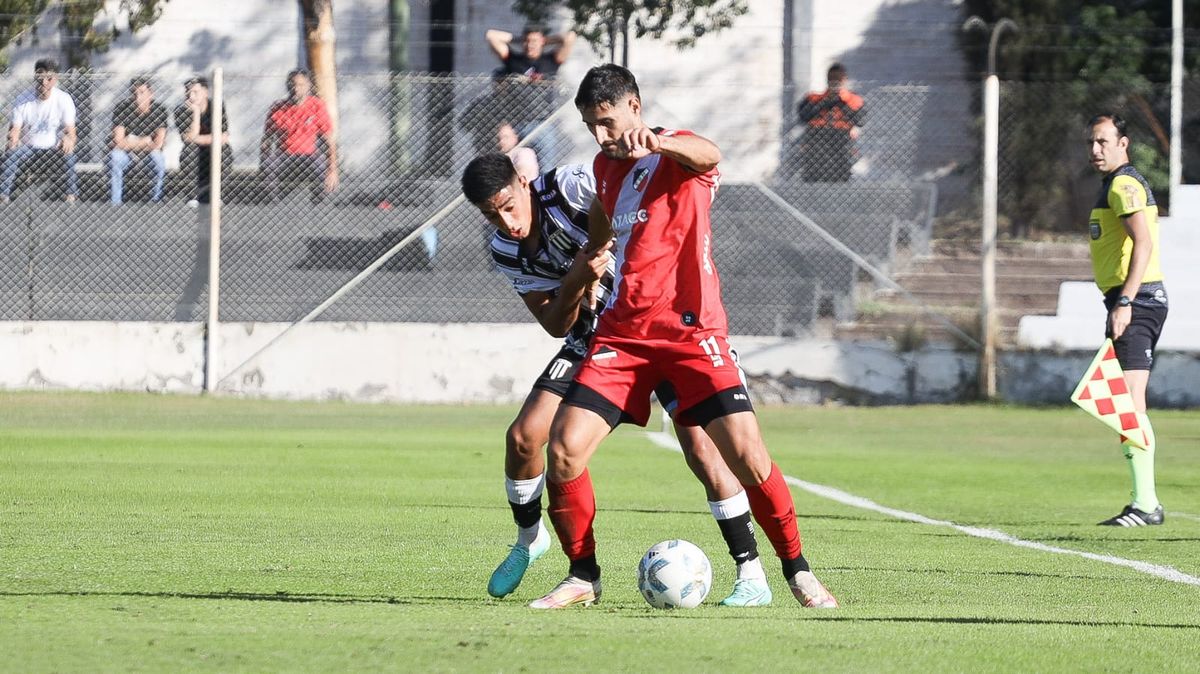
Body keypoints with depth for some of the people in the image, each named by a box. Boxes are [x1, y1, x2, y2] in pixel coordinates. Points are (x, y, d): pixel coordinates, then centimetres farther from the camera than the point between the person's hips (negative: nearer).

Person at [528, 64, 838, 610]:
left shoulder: (677, 154, -7)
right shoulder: (605, 165, 13)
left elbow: (708, 156, -35)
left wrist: (656, 143, -56)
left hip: (691, 331, -5)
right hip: (621, 334, 5)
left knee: (747, 456, -14)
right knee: (564, 448, -11)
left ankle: (798, 571, 4)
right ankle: (583, 576, 4)